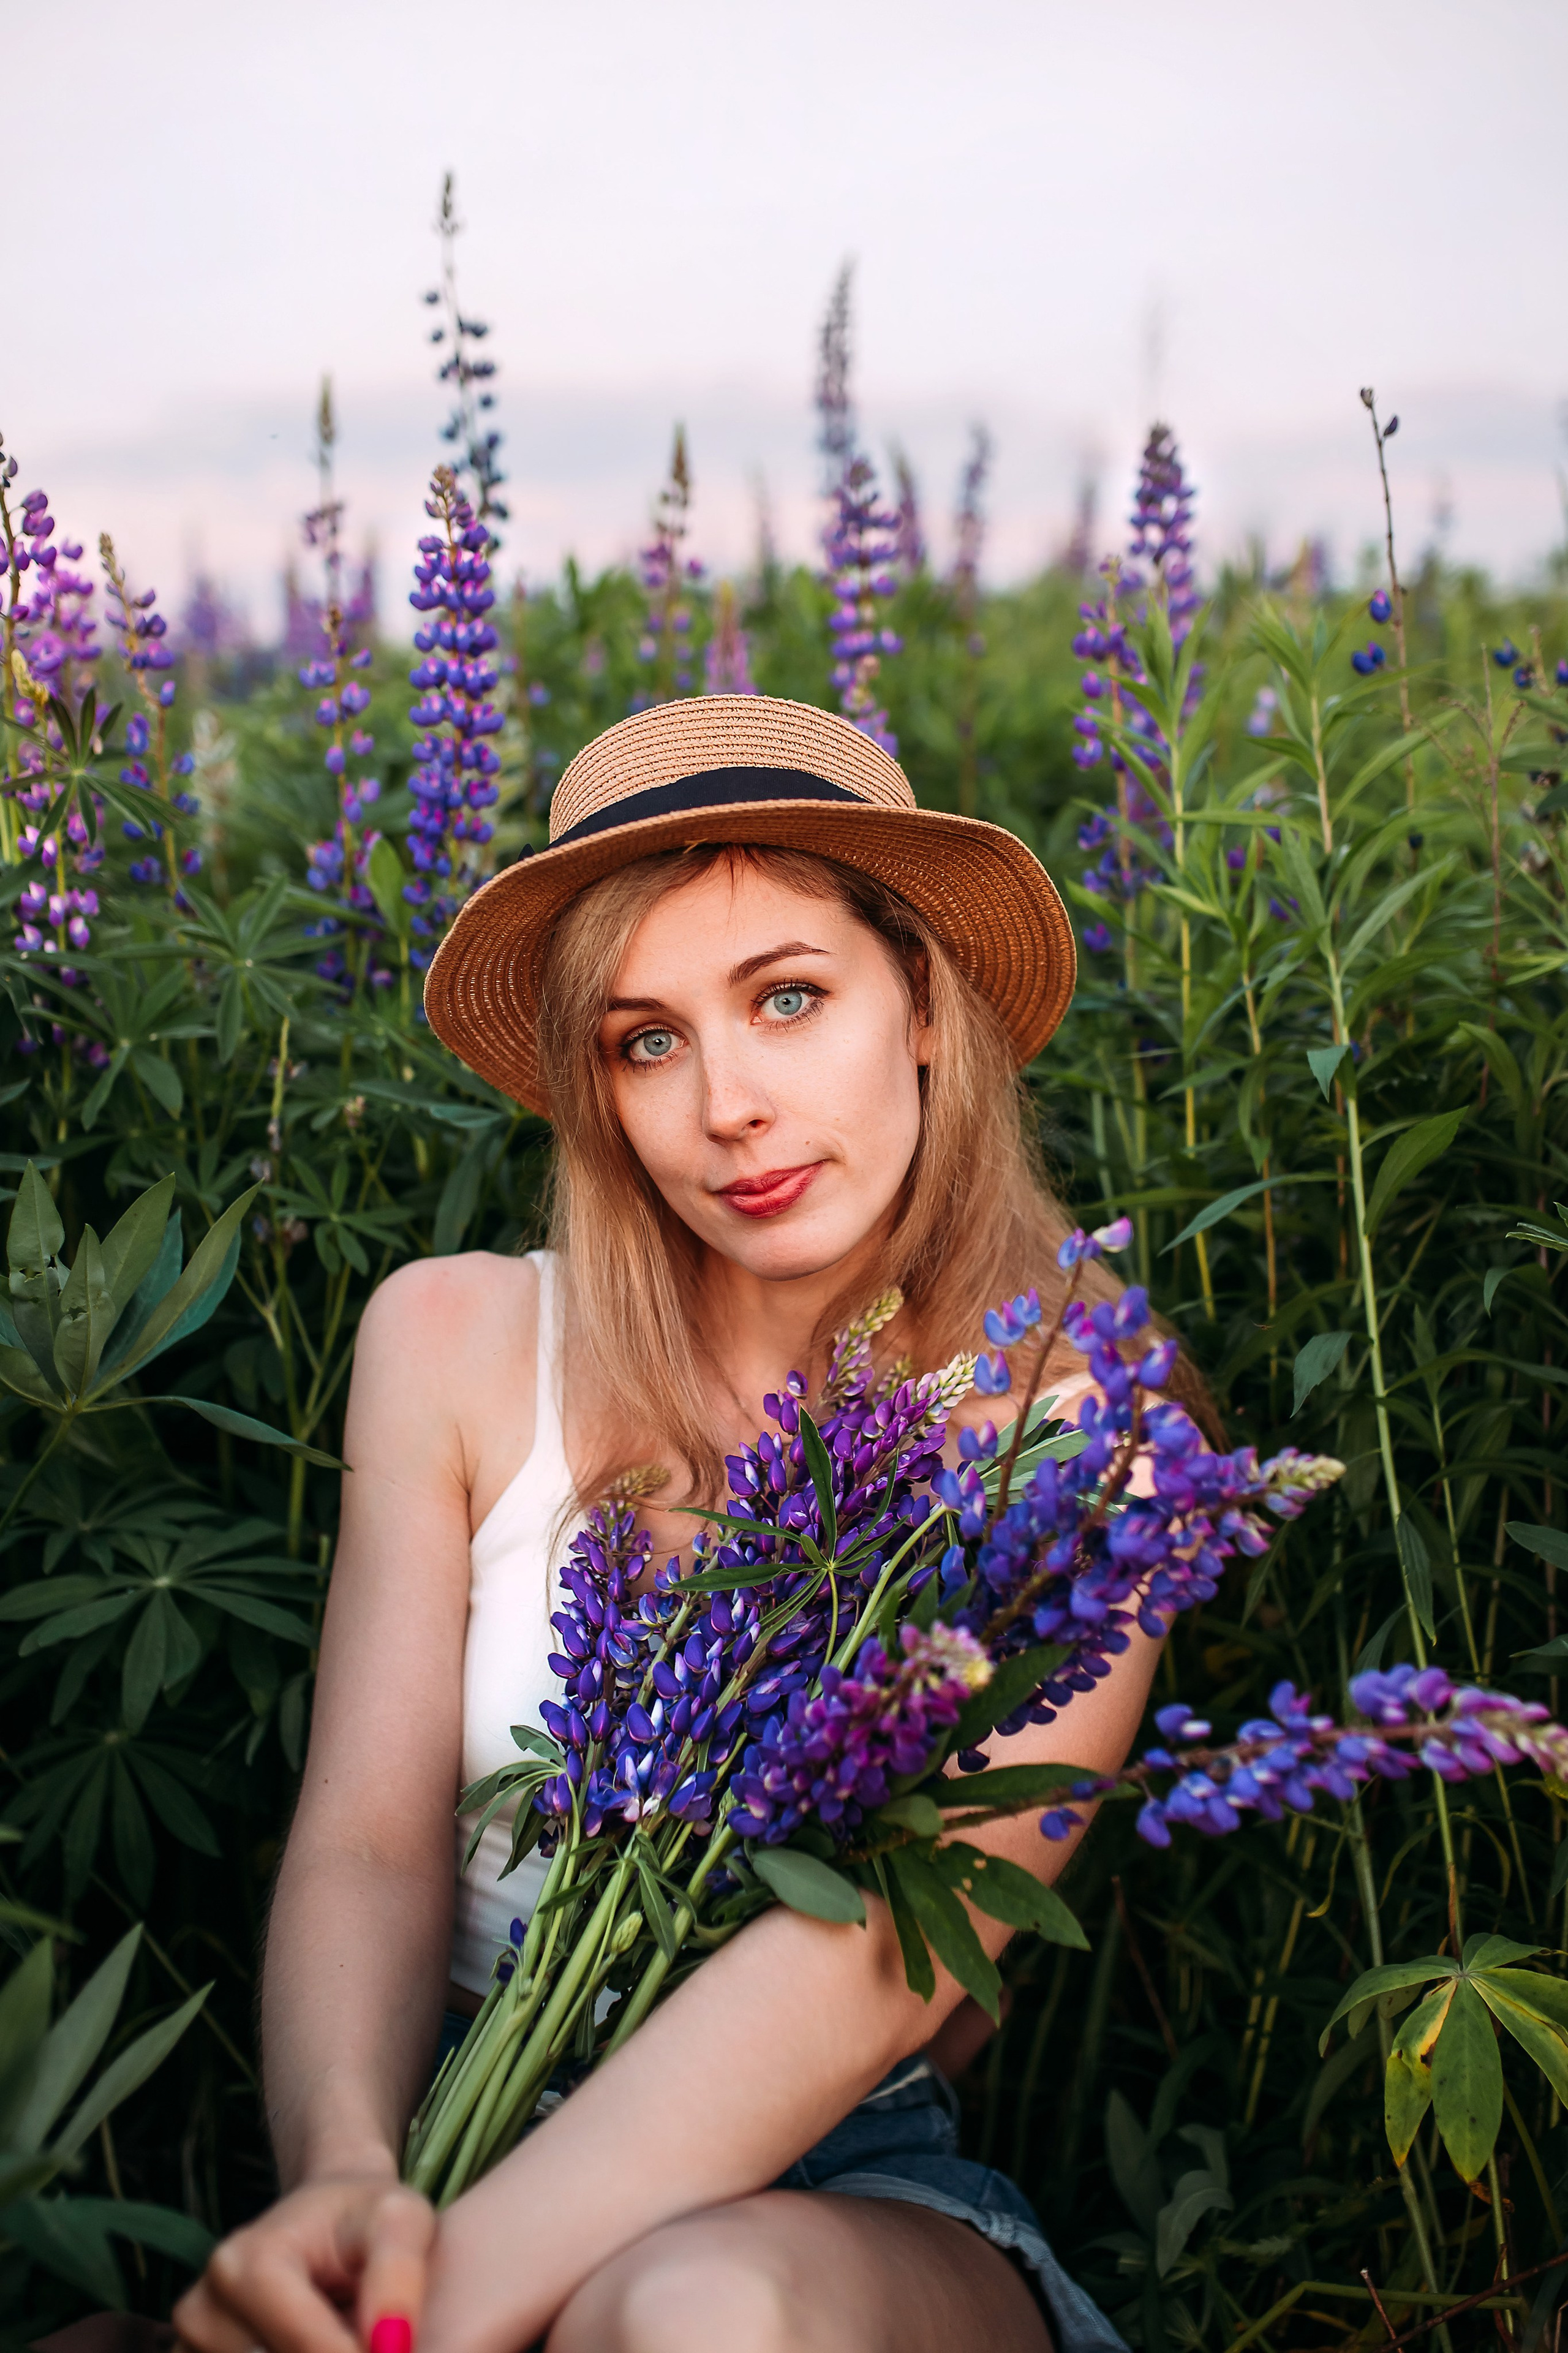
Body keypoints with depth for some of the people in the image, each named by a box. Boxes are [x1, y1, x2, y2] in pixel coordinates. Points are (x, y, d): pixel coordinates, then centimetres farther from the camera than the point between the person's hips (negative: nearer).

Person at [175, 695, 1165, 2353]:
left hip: (841, 2189, -1)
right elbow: (368, 1843, -5)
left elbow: (879, 1963, -20)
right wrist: (341, 2169, -26)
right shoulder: (458, 1343, -1)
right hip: (458, 2140, 1)